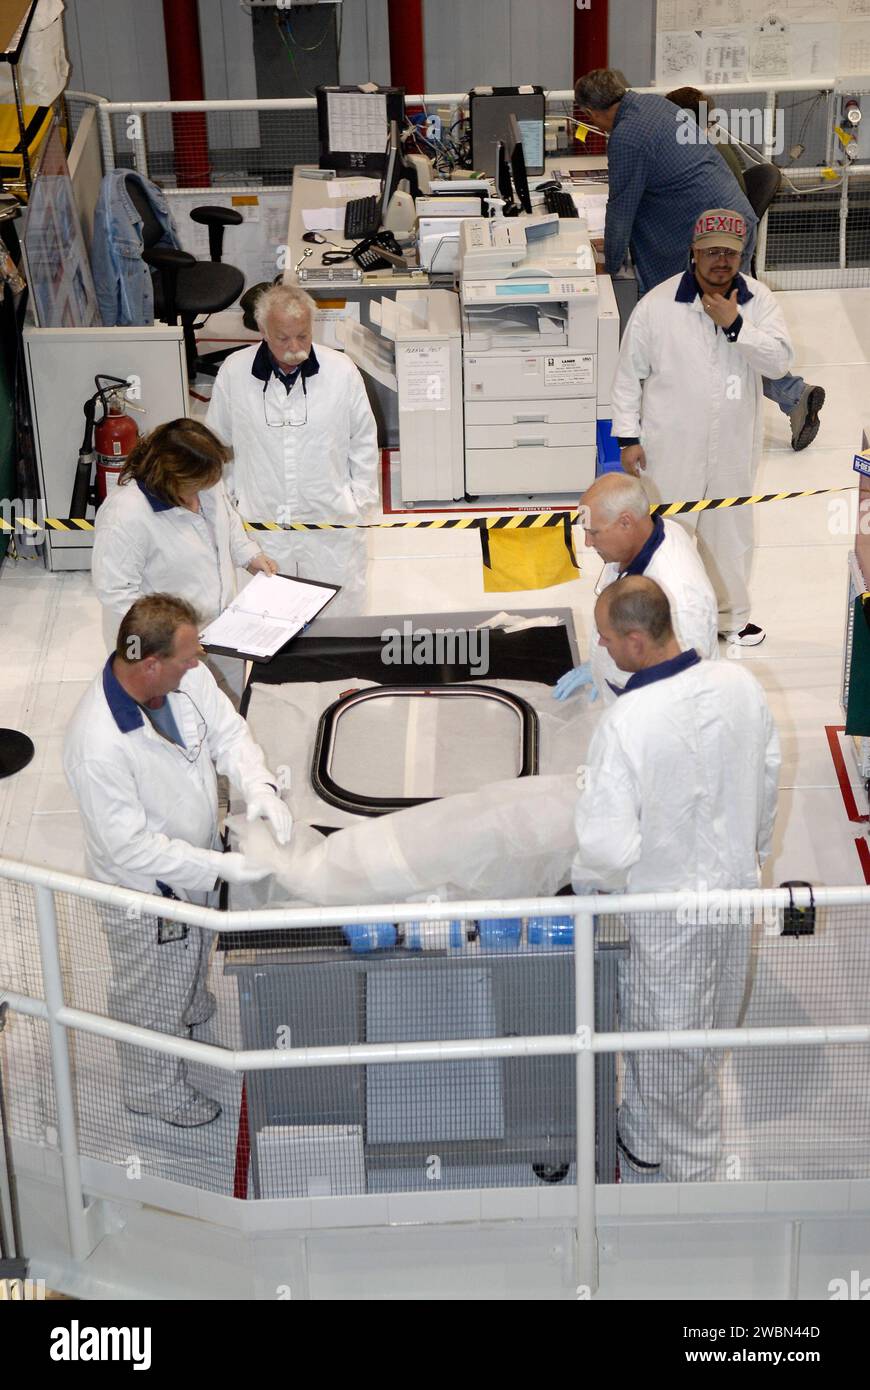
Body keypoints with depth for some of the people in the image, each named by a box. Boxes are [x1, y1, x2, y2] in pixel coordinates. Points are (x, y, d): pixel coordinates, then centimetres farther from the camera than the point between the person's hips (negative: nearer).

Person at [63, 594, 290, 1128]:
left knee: (195, 954, 37)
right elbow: (131, 846, -33)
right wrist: (218, 867, -32)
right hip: (147, 888, -7)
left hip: (198, 855, 7)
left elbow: (229, 733, -6)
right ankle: (156, 1089, 46)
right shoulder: (98, 747, -41)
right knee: (154, 995, 20)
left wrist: (260, 786, -25)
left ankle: (192, 1008, 69)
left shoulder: (188, 677, -21)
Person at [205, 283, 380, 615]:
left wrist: (362, 506, 5)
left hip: (331, 523, 0)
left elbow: (363, 442, 6)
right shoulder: (233, 372, -5)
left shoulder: (341, 370, -6)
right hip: (260, 523, 0)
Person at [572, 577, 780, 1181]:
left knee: (669, 1034, 16)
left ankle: (688, 1163, 36)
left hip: (668, 904, -6)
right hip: (737, 883, 6)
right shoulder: (740, 684, -12)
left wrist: (585, 877, -5)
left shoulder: (624, 724, -30)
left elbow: (609, 846, -29)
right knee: (711, 1029, 24)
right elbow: (768, 774, 4)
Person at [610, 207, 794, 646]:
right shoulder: (657, 305, -12)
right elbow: (628, 374, -6)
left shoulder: (758, 299, -4)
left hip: (733, 446, 3)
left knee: (729, 531, 19)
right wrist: (628, 437, -7)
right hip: (671, 448, -3)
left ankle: (730, 615, 38)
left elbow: (780, 358, -13)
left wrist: (734, 324, -24)